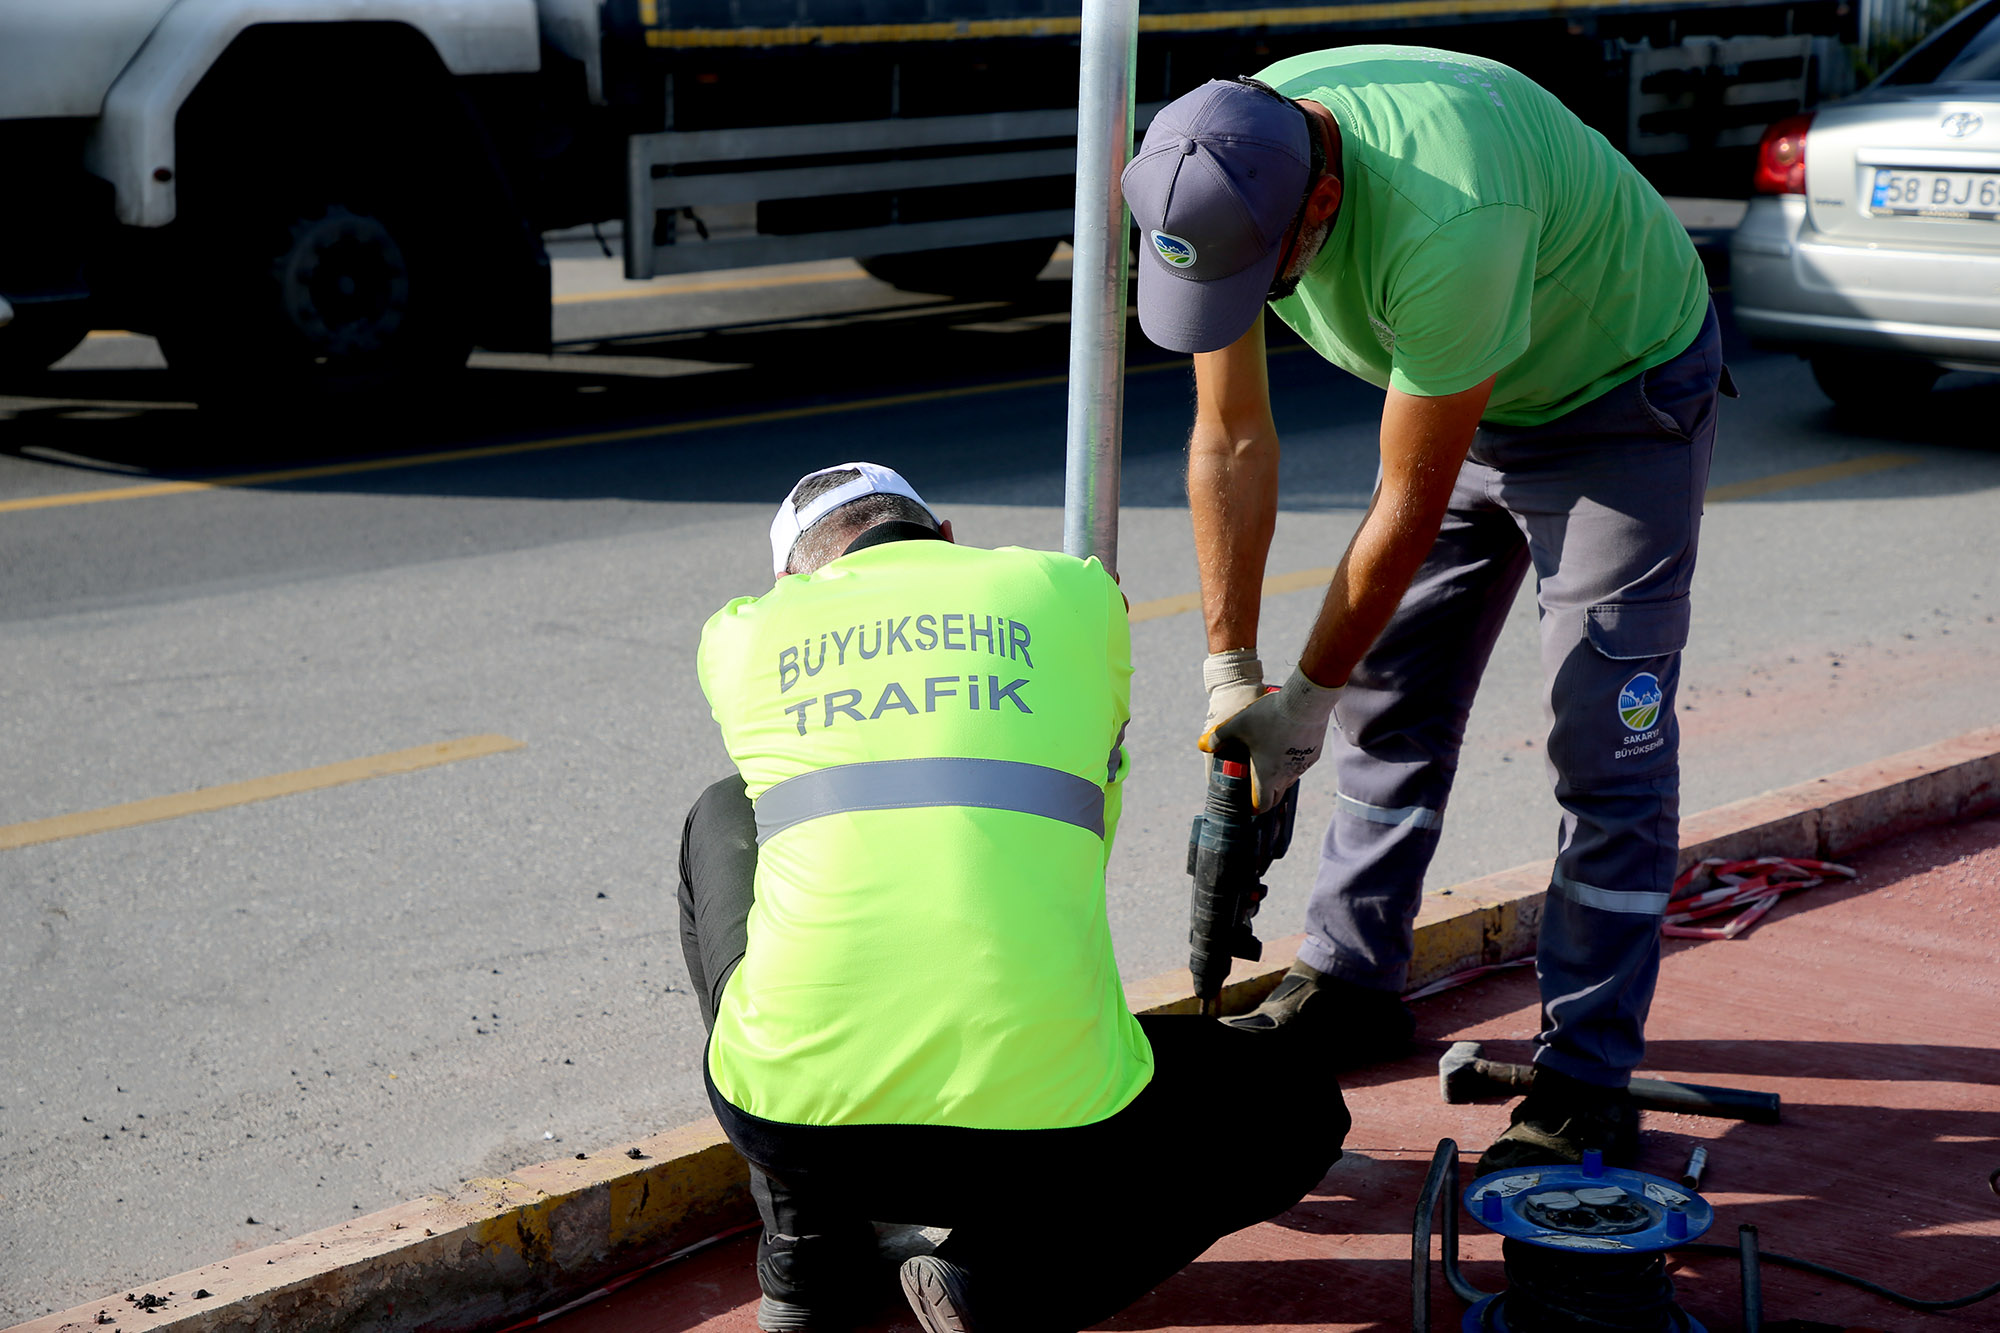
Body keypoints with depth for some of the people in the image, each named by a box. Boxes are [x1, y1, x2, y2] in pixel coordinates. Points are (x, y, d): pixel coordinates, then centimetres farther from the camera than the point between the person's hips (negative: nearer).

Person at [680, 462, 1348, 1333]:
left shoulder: (742, 636, 17)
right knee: (1298, 1115, 28)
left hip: (791, 1120, 2)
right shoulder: (1076, 593, 17)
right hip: (1042, 1123, -1)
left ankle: (807, 1258, 27)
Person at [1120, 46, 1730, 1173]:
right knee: (1389, 698, 8)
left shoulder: (1443, 218, -42)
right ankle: (1349, 985, 23)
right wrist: (1231, 674, -14)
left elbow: (1411, 499, -30)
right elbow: (1233, 441, -11)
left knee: (1607, 743, -9)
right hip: (1468, 395, 7)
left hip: (1622, 394, -7)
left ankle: (1587, 1082, -3)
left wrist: (1308, 696, -20)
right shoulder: (1216, 174, -21)